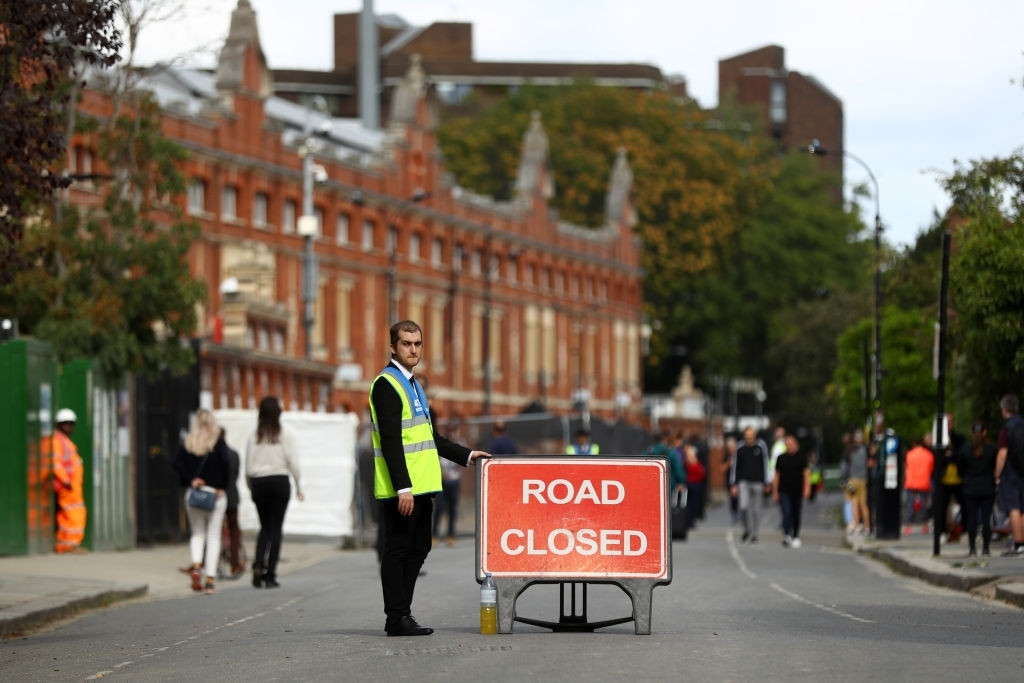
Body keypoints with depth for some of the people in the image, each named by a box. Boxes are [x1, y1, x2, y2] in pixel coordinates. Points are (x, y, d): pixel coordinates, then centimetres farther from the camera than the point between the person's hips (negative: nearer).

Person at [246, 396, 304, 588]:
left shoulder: (254, 436, 1)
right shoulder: (285, 434, -5)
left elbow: (248, 467, 2)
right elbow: (293, 462, -5)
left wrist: (251, 488, 14)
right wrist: (299, 486, 4)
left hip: (259, 482, 2)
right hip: (280, 480, -2)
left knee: (265, 526, 15)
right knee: (276, 527, 3)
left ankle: (258, 565, -6)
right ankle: (270, 574, 0)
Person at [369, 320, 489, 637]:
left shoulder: (411, 385, 19)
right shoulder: (386, 385, -10)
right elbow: (390, 442, -18)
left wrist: (466, 455, 22)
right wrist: (403, 488, -23)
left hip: (419, 487, 10)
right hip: (400, 490, -10)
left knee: (417, 550, 12)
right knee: (398, 550, -5)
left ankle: (402, 615, 17)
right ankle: (397, 618, -2)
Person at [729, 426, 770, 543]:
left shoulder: (761, 447, -2)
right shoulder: (740, 448, 0)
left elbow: (765, 465, 5)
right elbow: (735, 466, 6)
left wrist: (766, 483, 4)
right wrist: (733, 484, 3)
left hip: (757, 482, 0)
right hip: (743, 481, 0)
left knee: (756, 509, 4)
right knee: (743, 506, -13)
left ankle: (754, 534, 15)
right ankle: (747, 529, 10)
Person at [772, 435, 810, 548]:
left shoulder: (801, 457, 3)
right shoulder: (781, 458, 6)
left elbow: (806, 473, 0)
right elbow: (776, 475, 11)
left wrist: (807, 488, -12)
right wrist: (775, 492, 9)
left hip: (797, 492, 0)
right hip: (784, 492, 0)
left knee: (796, 516, 8)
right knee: (786, 514, -14)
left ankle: (795, 537, 20)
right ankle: (786, 535, -21)